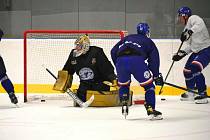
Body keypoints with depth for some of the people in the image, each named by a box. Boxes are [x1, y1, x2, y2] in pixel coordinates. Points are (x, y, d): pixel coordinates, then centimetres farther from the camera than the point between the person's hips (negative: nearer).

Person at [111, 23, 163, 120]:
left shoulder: (127, 38, 37)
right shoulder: (148, 42, 29)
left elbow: (113, 51, 28)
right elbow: (154, 59, 18)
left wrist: (118, 65, 35)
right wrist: (156, 75, 22)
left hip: (121, 60, 3)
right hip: (137, 60, -3)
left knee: (123, 84, 29)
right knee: (148, 85, 9)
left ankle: (124, 104, 19)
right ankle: (150, 110, 2)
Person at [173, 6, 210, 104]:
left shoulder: (193, 18, -9)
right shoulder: (187, 27, 19)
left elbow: (200, 24, -33)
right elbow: (191, 46, 20)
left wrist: (190, 32, -40)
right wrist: (182, 53, 10)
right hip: (197, 51, 11)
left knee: (194, 69, -24)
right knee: (187, 70, 12)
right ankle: (190, 93, 29)